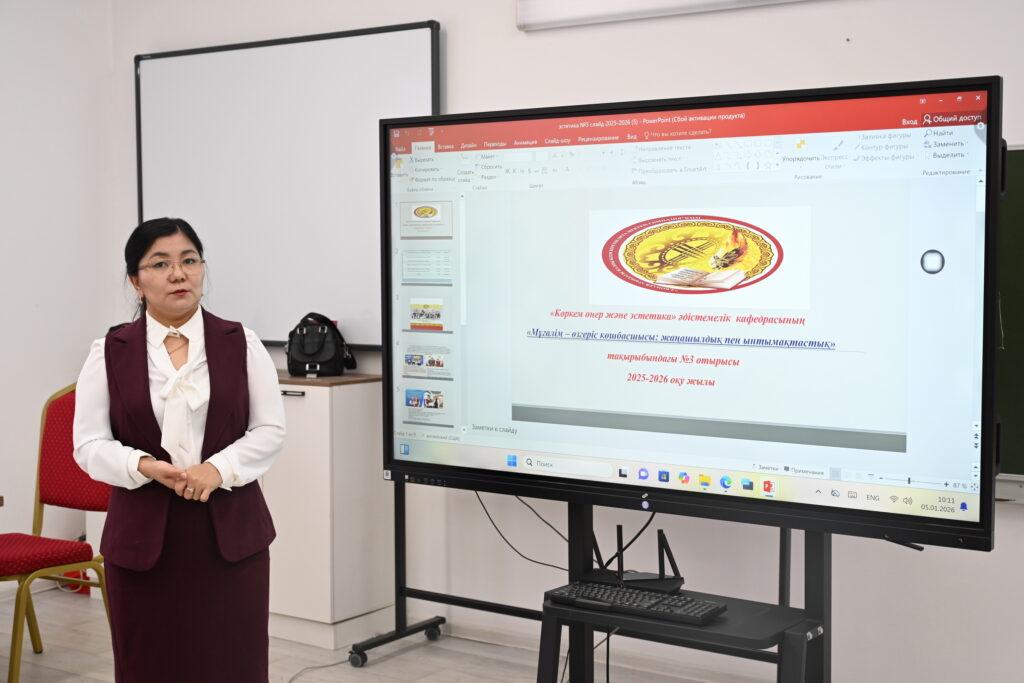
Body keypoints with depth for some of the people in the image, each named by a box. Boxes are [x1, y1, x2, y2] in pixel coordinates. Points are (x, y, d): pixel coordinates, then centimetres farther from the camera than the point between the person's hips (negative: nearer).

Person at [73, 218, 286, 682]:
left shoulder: (242, 344, 4)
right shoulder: (109, 352, 3)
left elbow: (270, 430, 2)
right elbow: (89, 444, 0)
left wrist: (219, 469, -16)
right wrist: (145, 468, -19)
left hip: (230, 531, 0)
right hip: (144, 536, 0)